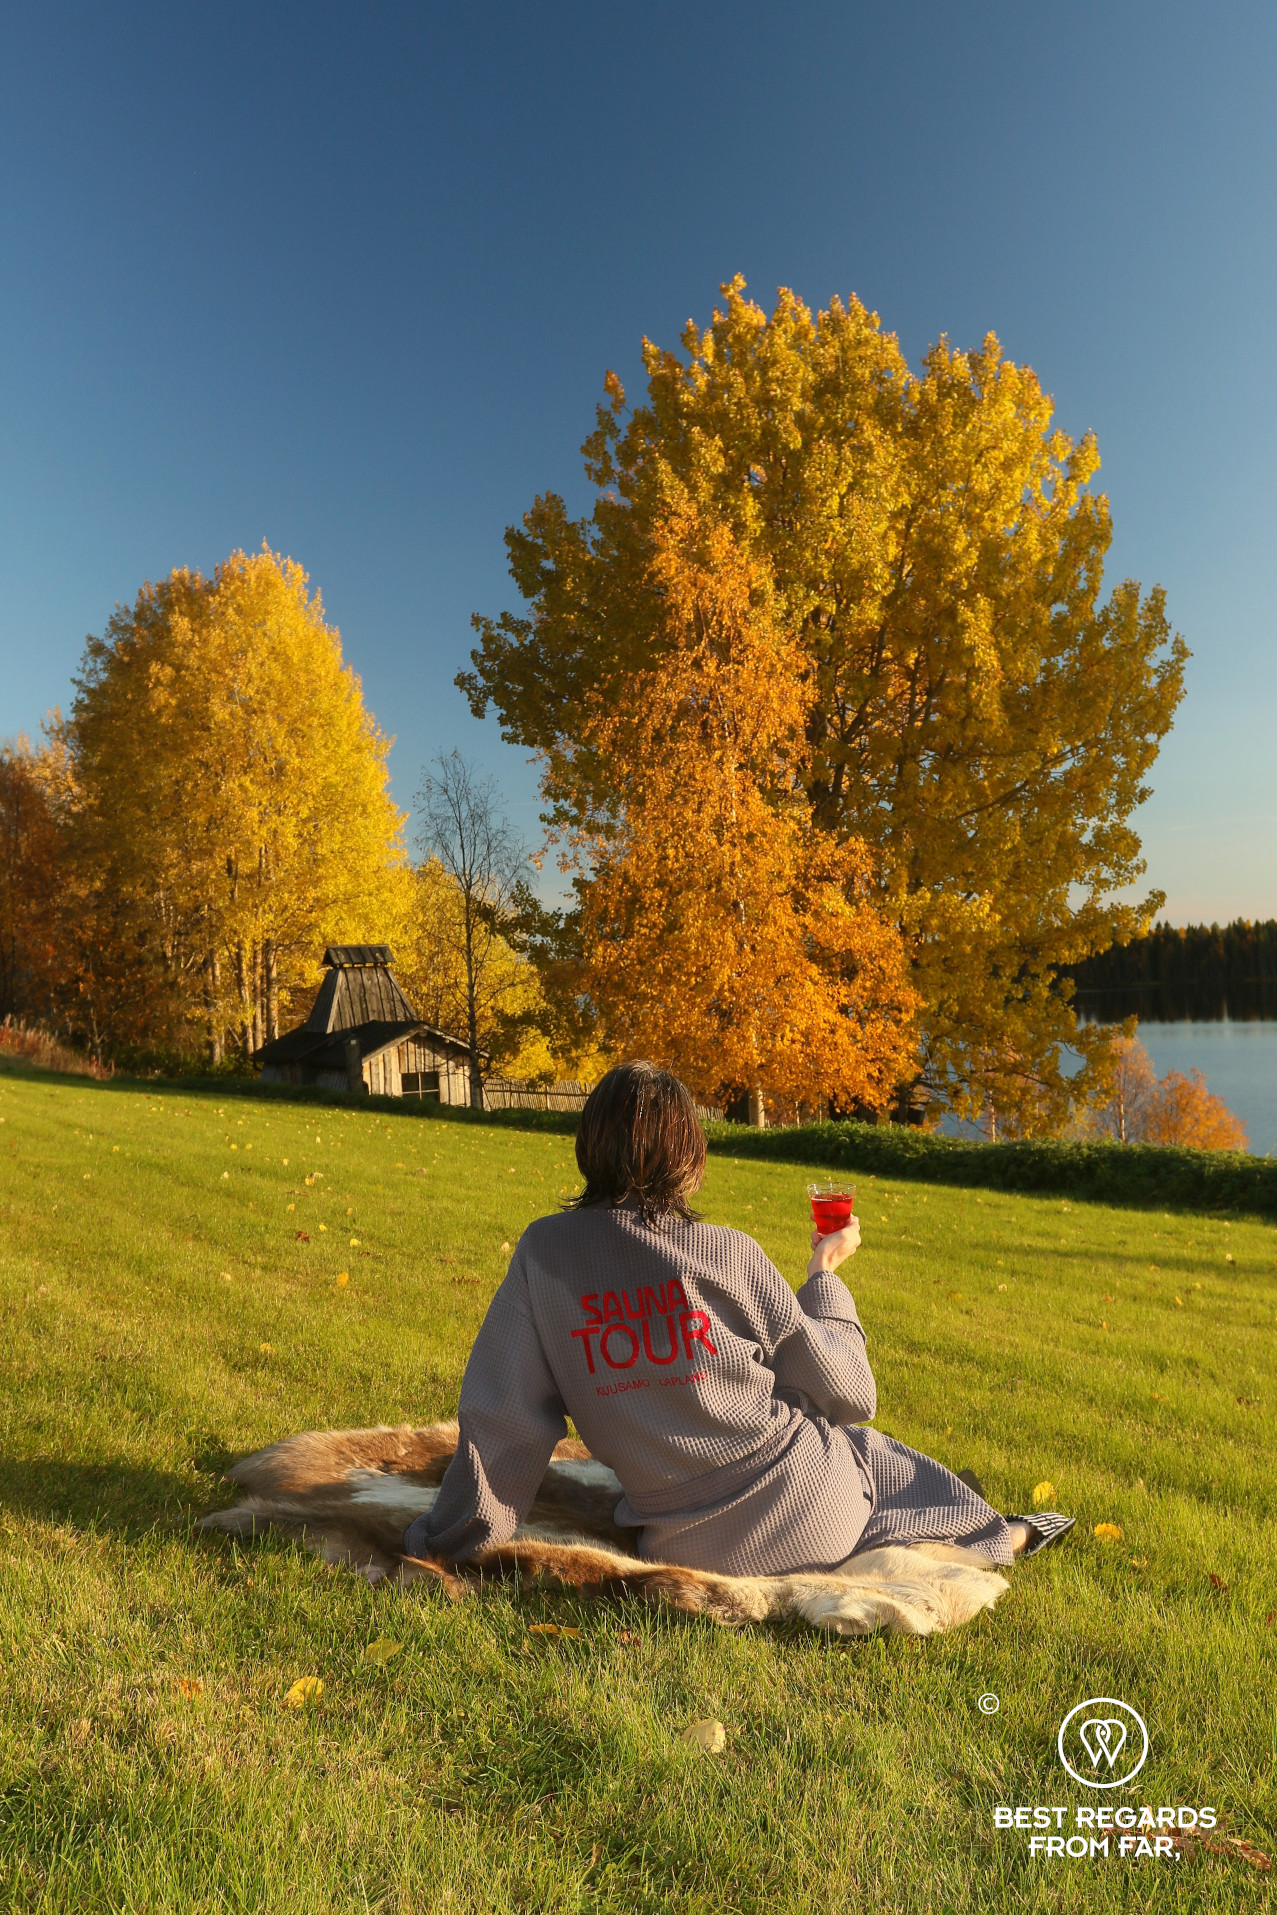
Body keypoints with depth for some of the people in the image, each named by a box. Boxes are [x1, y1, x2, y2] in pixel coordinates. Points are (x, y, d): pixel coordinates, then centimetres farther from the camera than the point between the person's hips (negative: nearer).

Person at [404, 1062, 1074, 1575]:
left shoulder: (543, 1252, -9)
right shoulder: (729, 1255, -14)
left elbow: (502, 1416, -6)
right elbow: (847, 1395, -3)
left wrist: (451, 1538, 7)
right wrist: (825, 1272, 10)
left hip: (686, 1545, 3)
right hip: (807, 1515, -2)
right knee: (866, 1448, 32)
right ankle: (989, 1535, 52)